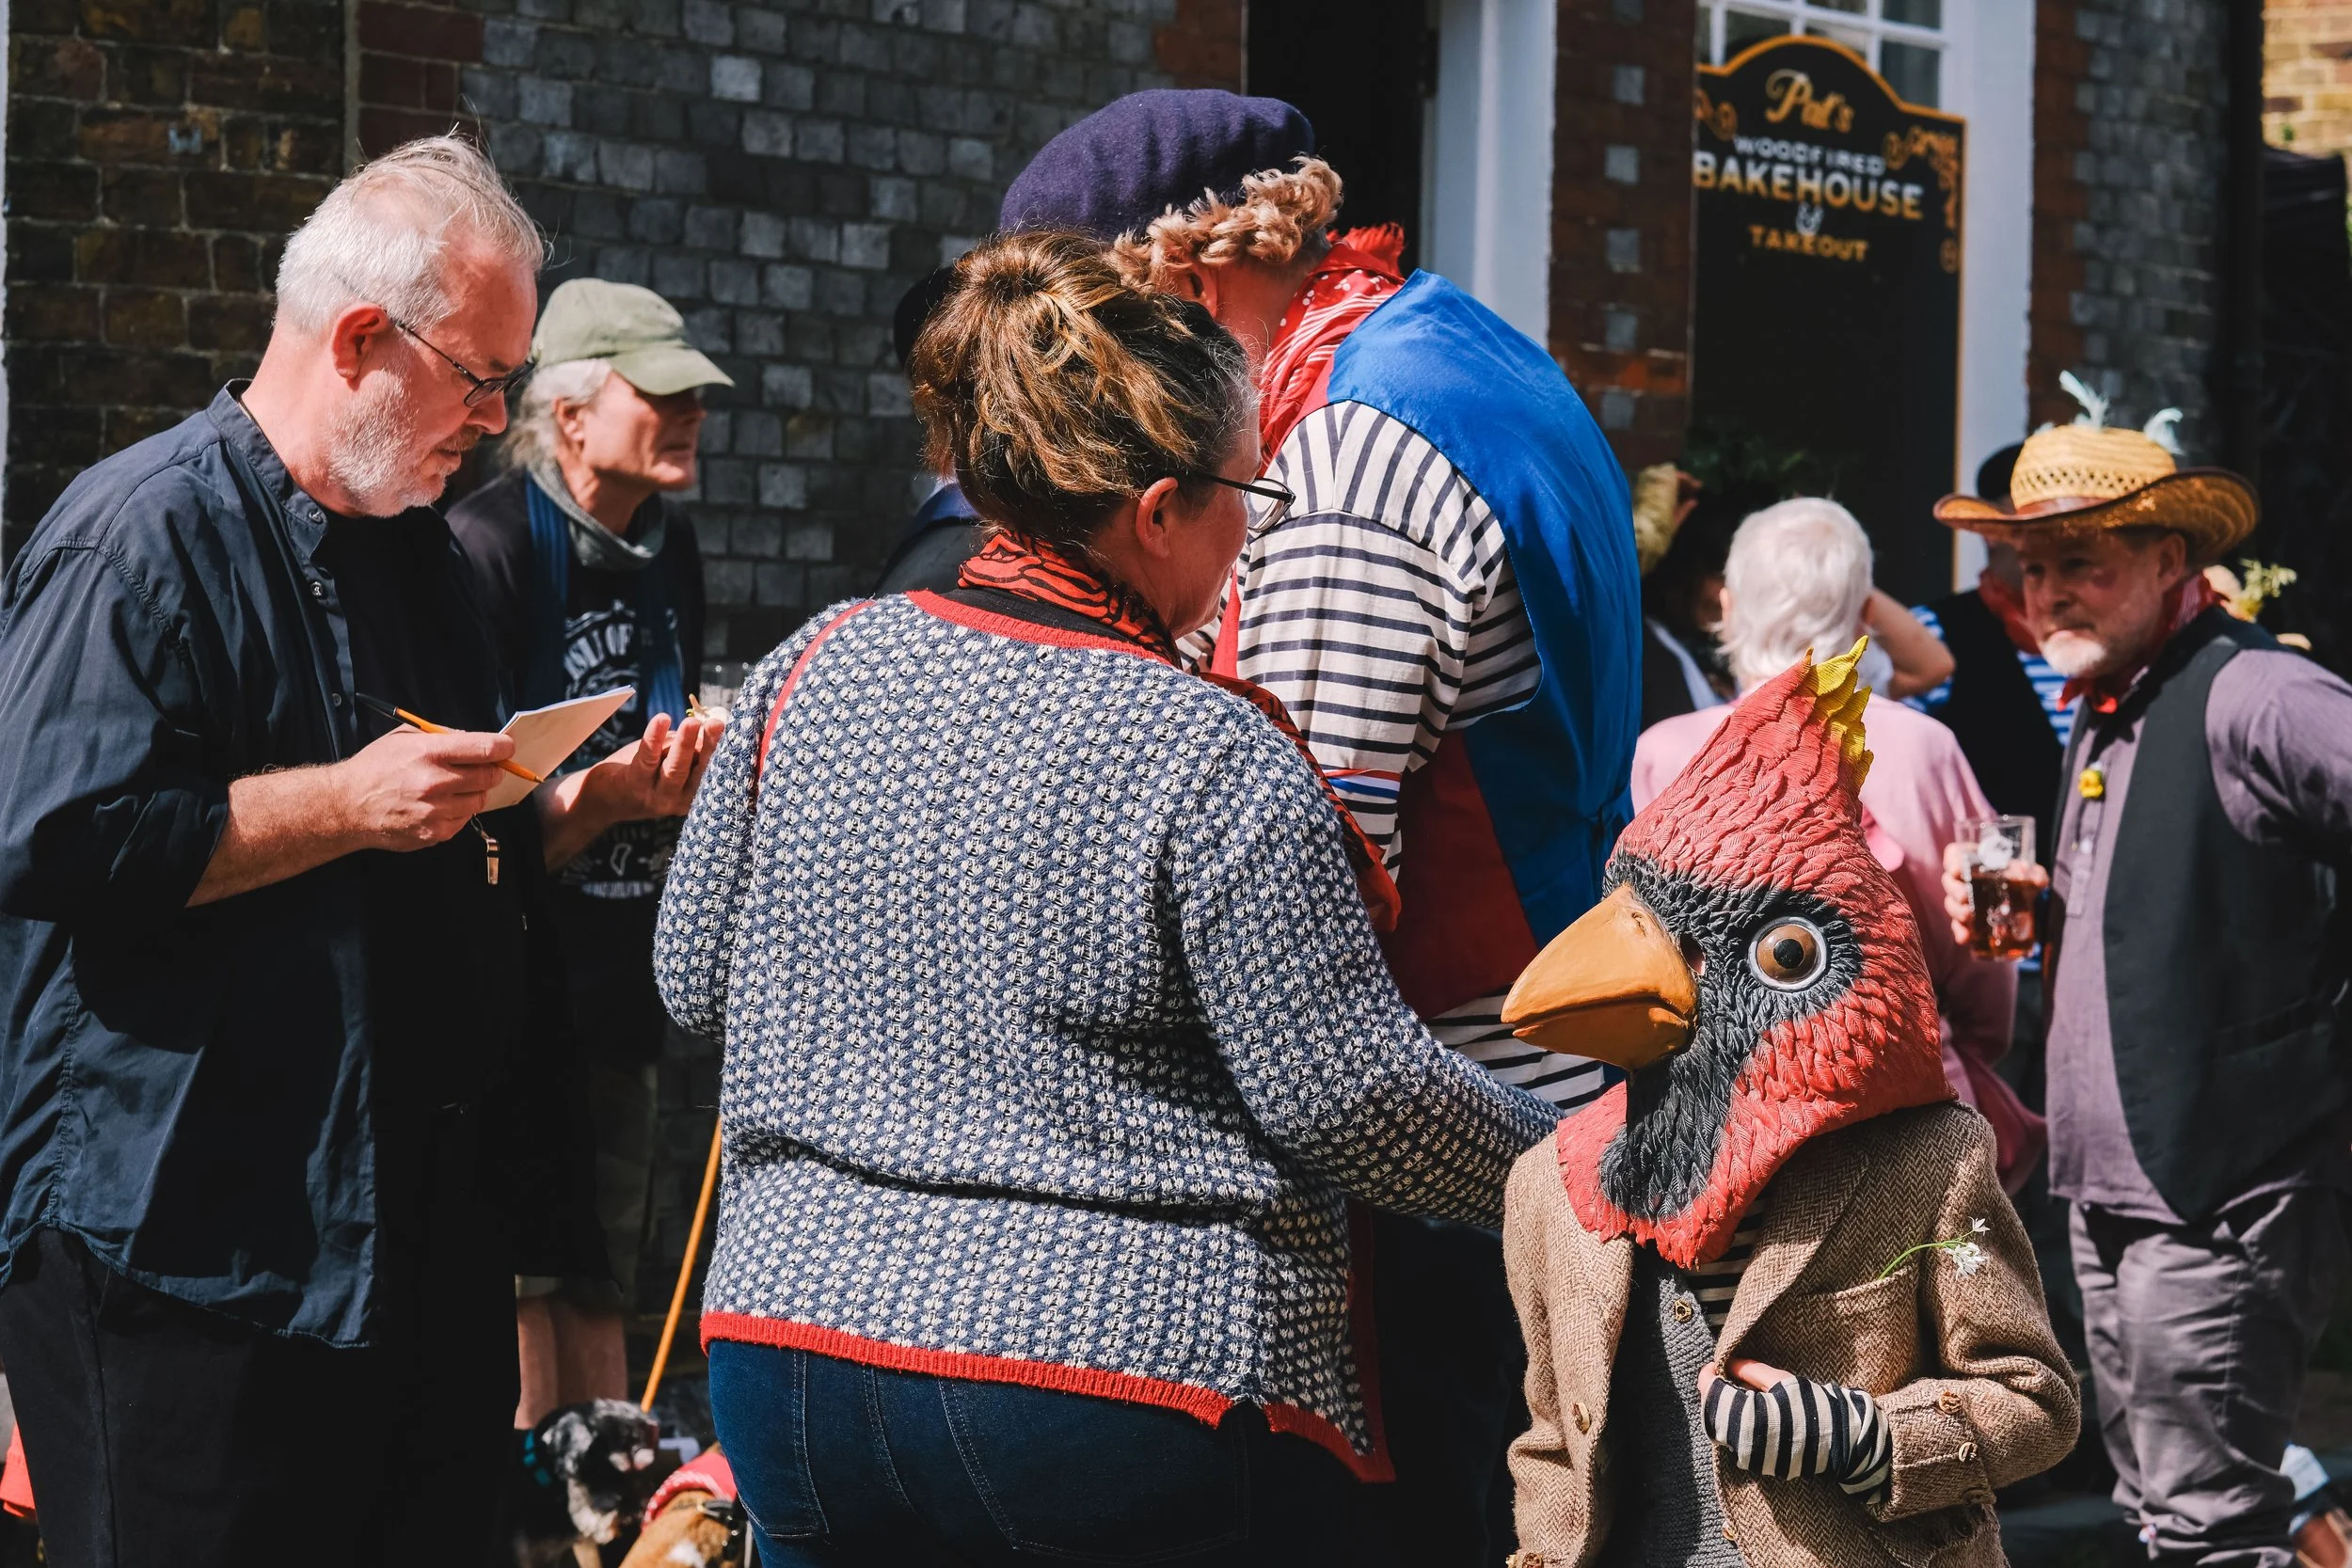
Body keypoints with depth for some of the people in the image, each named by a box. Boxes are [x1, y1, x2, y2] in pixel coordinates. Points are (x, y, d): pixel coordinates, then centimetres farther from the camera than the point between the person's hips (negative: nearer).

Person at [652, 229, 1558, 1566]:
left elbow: (696, 976, 11)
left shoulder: (819, 669, 1)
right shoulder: (1210, 756, -15)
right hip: (1137, 1376, -5)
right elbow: (1349, 1093, -14)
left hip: (802, 1331, 6)